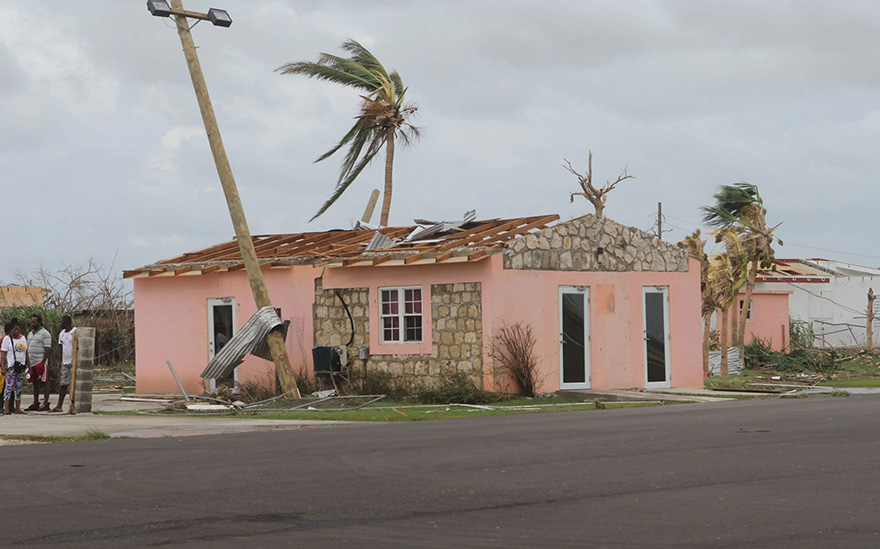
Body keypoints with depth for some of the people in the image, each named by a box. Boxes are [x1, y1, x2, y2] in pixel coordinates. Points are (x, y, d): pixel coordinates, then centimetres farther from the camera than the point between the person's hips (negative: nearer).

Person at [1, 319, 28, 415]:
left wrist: (28, 366, 14)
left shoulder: (23, 338, 14)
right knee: (9, 386, -10)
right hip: (10, 366, -5)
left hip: (21, 366, 5)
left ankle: (18, 408, 10)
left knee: (19, 387, 6)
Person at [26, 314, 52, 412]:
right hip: (32, 362, 8)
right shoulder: (30, 334, 19)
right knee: (35, 383, 10)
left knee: (44, 382, -7)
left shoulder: (45, 333, -7)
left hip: (41, 362, -8)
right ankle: (35, 403, 14)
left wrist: (43, 362, -20)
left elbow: (48, 349, -13)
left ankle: (45, 403, -7)